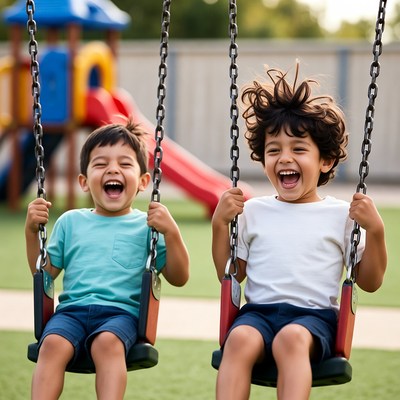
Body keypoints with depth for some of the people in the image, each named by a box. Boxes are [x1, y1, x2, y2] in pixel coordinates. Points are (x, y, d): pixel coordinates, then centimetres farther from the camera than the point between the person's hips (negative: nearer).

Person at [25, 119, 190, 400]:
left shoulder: (146, 226, 13)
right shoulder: (71, 222, 21)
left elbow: (179, 278, 8)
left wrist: (171, 232, -6)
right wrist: (32, 231, 10)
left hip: (122, 311, -2)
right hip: (72, 308, 2)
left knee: (107, 343, -36)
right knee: (52, 343, -31)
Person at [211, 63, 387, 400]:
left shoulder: (341, 215, 9)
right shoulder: (253, 212, 15)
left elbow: (370, 282, 10)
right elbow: (230, 275, 19)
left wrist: (375, 230, -3)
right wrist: (220, 224, 8)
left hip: (315, 314, -2)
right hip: (259, 310, 2)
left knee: (291, 339, -37)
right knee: (240, 339, -33)